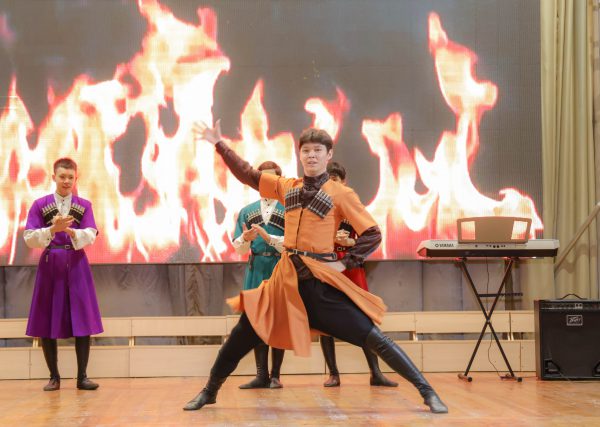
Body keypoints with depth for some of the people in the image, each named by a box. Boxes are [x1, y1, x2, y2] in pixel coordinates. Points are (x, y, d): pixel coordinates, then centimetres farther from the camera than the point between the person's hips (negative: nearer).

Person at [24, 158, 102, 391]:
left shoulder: (84, 205, 6)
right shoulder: (40, 205, 3)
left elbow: (90, 236, -8)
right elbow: (29, 239, -5)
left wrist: (72, 232, -29)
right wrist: (53, 229, -21)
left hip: (76, 265, 1)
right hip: (50, 265, 0)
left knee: (83, 321, -3)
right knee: (47, 323, 0)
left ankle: (82, 376, 4)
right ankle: (54, 377, 12)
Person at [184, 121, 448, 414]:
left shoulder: (341, 194, -4)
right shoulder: (286, 187, 9)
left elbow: (372, 235, -5)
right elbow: (248, 175, 16)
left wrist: (345, 263, -11)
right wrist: (219, 144, 15)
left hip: (322, 280, -4)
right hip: (287, 278, 4)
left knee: (371, 336, -9)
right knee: (242, 335, 8)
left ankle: (427, 392, -4)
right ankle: (209, 391, 27)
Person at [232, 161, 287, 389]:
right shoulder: (247, 211, 13)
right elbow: (239, 248, 11)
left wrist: (268, 237, -19)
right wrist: (246, 238, -11)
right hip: (256, 270, 3)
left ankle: (275, 375, 7)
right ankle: (261, 375, 9)